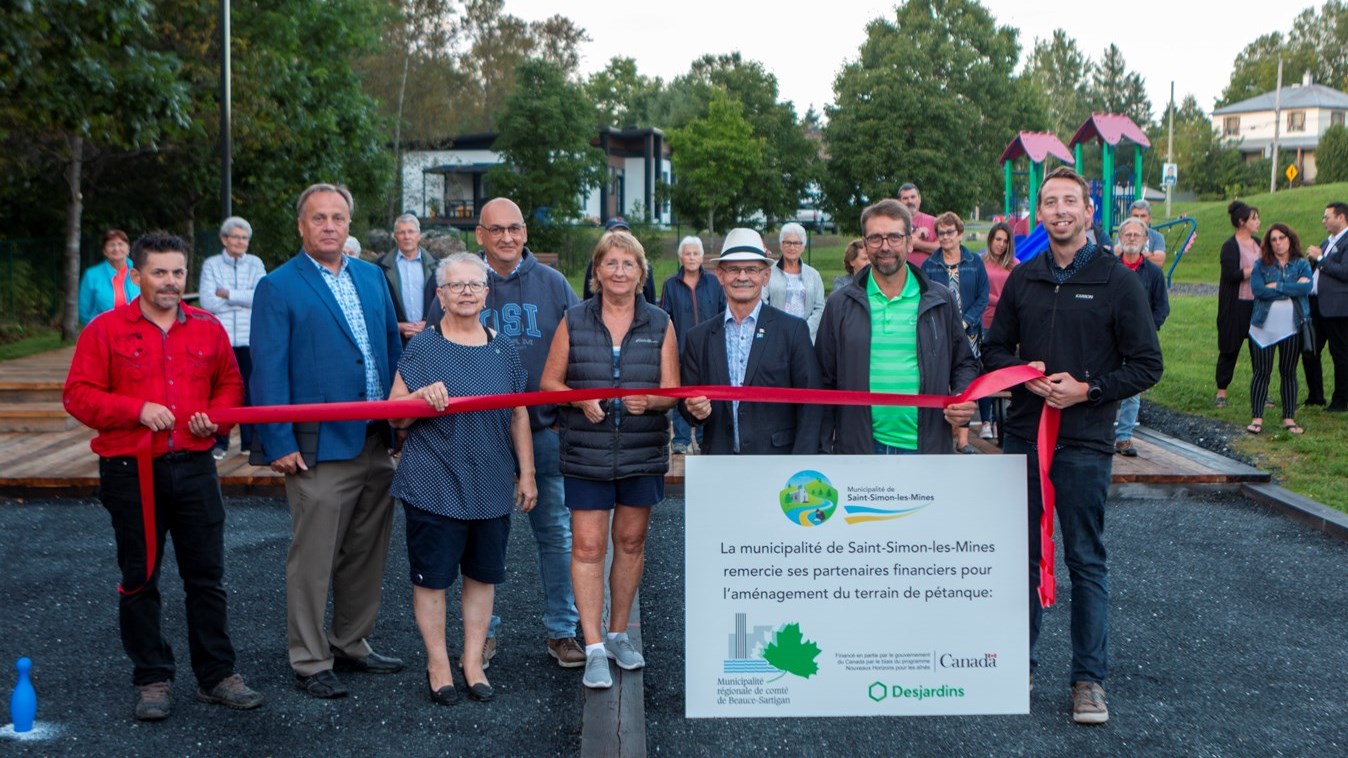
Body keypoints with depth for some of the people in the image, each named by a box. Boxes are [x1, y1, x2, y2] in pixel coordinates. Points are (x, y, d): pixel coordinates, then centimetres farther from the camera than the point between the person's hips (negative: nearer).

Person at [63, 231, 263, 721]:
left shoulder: (207, 328, 8)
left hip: (194, 467, 2)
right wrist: (137, 410, -16)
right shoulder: (106, 330, -1)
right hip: (130, 472, -2)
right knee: (140, 578, 7)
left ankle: (216, 675, 17)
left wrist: (215, 415, -5)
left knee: (207, 575, 6)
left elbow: (230, 385, 16)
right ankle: (152, 679, 19)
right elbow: (78, 395, -4)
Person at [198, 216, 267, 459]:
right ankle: (219, 442, 11)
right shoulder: (211, 264, 5)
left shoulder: (255, 264, 7)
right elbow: (207, 302, -5)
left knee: (250, 391, 2)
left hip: (249, 339, 1)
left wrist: (227, 294, -7)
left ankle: (250, 441, 13)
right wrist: (243, 299, -5)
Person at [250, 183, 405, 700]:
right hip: (320, 448, -6)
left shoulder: (371, 276, 12)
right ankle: (310, 662, 14)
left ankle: (351, 644, 30)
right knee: (312, 560, 1)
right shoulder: (277, 288, -5)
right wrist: (279, 443, -14)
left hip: (377, 443, 6)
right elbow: (268, 371, -9)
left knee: (367, 554, 15)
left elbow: (393, 346, 17)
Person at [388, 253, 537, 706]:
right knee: (431, 577, 4)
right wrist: (422, 396, -22)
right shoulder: (422, 348, -3)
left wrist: (527, 474, 8)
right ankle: (438, 665, 19)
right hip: (434, 485, -3)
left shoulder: (503, 350, 7)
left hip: (491, 486, 4)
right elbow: (394, 415, -2)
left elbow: (519, 415, 11)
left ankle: (473, 662, 24)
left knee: (483, 575, 11)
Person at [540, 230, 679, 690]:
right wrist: (580, 399, -16)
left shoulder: (660, 324, 4)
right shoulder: (574, 321, 2)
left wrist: (647, 401, -20)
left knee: (631, 541, 11)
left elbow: (672, 390, 2)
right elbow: (549, 381, 3)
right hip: (586, 455, -1)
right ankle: (594, 648, 1)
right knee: (588, 547, -5)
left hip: (643, 453, 1)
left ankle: (618, 634, 27)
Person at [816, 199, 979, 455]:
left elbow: (965, 363, 15)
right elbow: (824, 381, 6)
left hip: (925, 448, 0)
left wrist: (964, 399, -7)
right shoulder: (841, 305, 4)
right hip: (859, 448, 0)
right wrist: (822, 450, 2)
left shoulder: (941, 301, 6)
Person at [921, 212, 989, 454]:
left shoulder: (975, 263, 5)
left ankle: (963, 438, 6)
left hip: (968, 333, 1)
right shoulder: (929, 265, 5)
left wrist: (965, 322, -9)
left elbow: (983, 297, 3)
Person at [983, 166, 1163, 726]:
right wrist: (1025, 375, -7)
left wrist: (1087, 389, -15)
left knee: (1087, 561, 4)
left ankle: (1090, 678, 13)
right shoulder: (1022, 279, 7)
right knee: (1022, 553, 11)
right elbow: (994, 349, 14)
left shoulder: (1117, 281, -3)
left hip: (1084, 443, -3)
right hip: (1023, 436, 3)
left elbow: (1147, 365, -4)